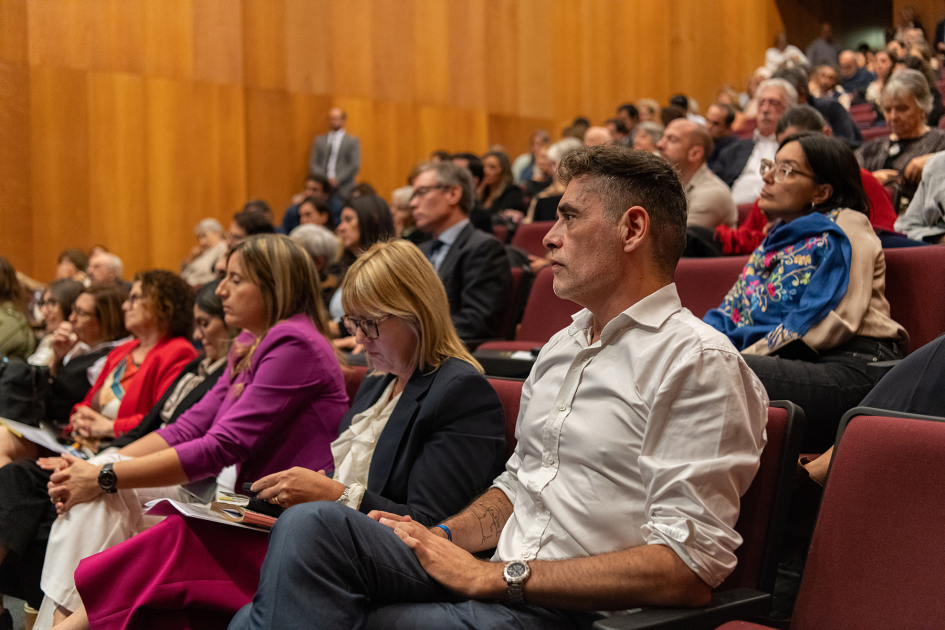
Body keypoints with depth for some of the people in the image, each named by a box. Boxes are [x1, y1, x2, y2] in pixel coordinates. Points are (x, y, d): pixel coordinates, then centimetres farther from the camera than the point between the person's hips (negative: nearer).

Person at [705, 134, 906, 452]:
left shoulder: (845, 227, 4)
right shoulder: (777, 239, 27)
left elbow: (828, 322, -11)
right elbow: (731, 313, 19)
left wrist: (747, 355, -14)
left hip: (849, 369, -7)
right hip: (789, 368, 7)